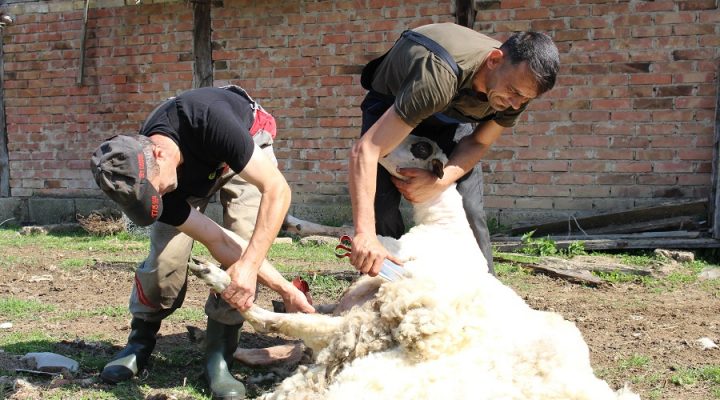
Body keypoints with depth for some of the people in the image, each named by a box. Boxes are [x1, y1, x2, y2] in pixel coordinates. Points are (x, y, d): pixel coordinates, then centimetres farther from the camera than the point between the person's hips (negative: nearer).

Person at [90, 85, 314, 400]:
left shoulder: (206, 120, -45)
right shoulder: (144, 177, -31)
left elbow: (277, 189, -42)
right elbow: (217, 242, -31)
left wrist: (249, 265, -51)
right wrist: (284, 289, -37)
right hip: (191, 174, 2)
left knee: (243, 240, -21)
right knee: (166, 255, -15)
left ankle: (218, 357, -8)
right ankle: (139, 343, 10)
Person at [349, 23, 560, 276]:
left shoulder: (518, 86, -25)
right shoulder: (440, 76, -45)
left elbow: (478, 143, -10)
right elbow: (365, 150, -50)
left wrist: (439, 182, -30)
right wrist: (365, 234, -61)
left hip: (451, 116, 4)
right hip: (390, 108, -4)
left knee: (469, 210, -9)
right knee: (382, 207, -19)